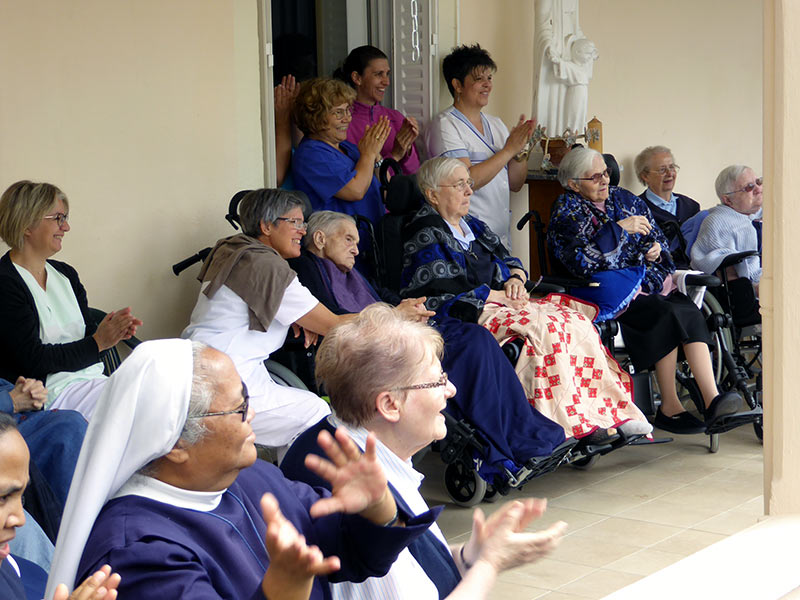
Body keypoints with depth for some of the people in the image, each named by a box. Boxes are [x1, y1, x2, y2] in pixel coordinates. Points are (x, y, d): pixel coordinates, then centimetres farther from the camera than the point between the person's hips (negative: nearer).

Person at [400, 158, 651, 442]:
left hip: (501, 301, 9)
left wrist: (516, 278, 1)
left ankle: (609, 412, -18)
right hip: (470, 314, -9)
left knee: (577, 321, -13)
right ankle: (574, 424, -30)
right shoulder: (424, 235, -6)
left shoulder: (472, 226, 22)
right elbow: (443, 292, -15)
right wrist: (498, 296, -11)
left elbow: (508, 259, 26)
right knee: (543, 329, -31)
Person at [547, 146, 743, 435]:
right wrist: (619, 229, -16)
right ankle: (669, 408, -23)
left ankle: (712, 400, -37)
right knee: (667, 315, -30)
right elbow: (582, 262, -13)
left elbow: (656, 236, 27)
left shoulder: (624, 199, 19)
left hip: (650, 283, 5)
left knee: (691, 313, -25)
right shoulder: (566, 211, 3)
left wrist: (657, 249, 3)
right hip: (612, 294, -5)